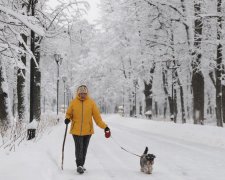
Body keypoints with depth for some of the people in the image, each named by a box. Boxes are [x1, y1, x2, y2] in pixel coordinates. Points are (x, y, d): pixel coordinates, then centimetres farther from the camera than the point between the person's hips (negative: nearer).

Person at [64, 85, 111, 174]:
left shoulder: (91, 102, -2)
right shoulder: (73, 102, -3)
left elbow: (97, 116, 0)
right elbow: (69, 114, 9)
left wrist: (105, 126, -6)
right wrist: (67, 119, -14)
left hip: (87, 130, 2)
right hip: (76, 130, -2)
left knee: (84, 149, 11)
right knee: (79, 148, -10)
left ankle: (81, 165, 25)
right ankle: (79, 165, -5)